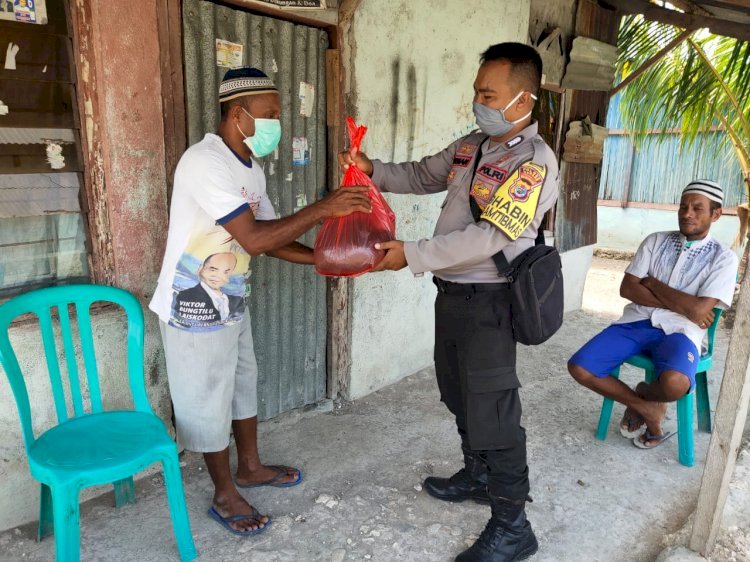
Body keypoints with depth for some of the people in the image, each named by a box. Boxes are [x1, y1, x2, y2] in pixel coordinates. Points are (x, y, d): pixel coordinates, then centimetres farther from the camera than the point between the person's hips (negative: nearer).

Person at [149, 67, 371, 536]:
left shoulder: (251, 170, 6)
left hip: (231, 302, 9)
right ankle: (225, 495, 26)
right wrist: (324, 209, -26)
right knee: (209, 401, 7)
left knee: (244, 385, 21)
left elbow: (272, 238, 8)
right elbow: (254, 239, -30)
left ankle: (250, 467, 41)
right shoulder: (205, 163, -24)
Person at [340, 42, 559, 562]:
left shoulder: (534, 161, -17)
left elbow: (488, 237, -26)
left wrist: (412, 255, -26)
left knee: (492, 410, -1)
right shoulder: (471, 146, 9)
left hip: (487, 300, -9)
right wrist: (373, 170, 3)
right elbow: (423, 176, 20)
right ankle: (478, 476, 44)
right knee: (460, 395, 21)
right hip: (453, 290, 9)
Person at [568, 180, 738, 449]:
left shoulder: (723, 258, 3)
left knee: (674, 383, -36)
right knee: (579, 368, -17)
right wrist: (681, 306, -8)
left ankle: (643, 393, 4)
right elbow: (627, 289, 1)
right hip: (636, 323, 3)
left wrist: (652, 282, -2)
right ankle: (645, 407, 5)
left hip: (678, 332, -3)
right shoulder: (655, 241, 11)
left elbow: (699, 310, -11)